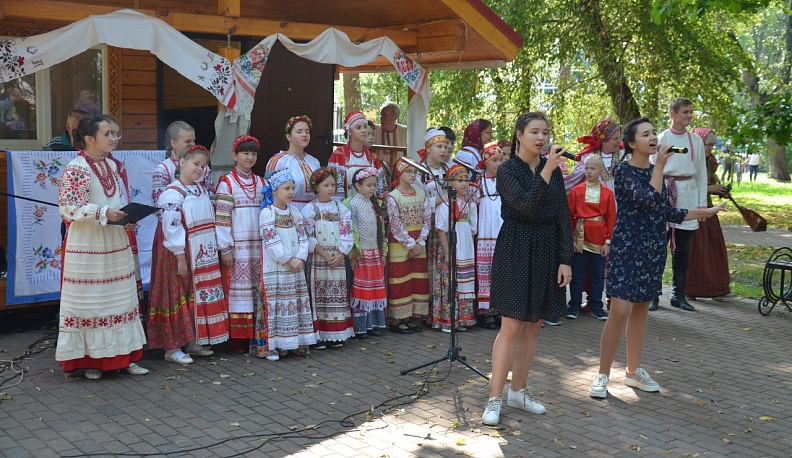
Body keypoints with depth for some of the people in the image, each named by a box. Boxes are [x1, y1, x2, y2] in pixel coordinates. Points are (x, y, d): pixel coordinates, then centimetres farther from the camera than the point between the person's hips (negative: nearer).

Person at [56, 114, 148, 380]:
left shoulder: (111, 166, 11)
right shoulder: (75, 168, -13)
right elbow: (68, 207, -18)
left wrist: (127, 215, 0)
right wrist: (103, 214, -24)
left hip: (114, 242, 8)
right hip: (86, 245, -8)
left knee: (121, 298, 10)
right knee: (88, 301, 1)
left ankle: (123, 356, 18)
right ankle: (89, 360, 12)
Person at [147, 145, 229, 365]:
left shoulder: (202, 190, 11)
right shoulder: (173, 193, -14)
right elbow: (172, 228, -19)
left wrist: (214, 251, 13)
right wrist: (180, 257, -20)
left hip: (204, 256, 8)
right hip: (182, 254, -8)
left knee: (199, 296, 12)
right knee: (178, 297, -2)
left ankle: (193, 341, 23)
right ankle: (172, 348, 7)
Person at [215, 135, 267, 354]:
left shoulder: (261, 182, 13)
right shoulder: (226, 183, -3)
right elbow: (221, 218, -8)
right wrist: (225, 249, -12)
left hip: (259, 244, 5)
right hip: (237, 245, -5)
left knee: (258, 289, 6)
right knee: (238, 287, -2)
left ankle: (257, 335, 13)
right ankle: (237, 339, 4)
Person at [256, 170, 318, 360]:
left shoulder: (294, 212, 11)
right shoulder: (267, 213, -8)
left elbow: (303, 237, 8)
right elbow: (271, 241, -14)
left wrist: (300, 258, -7)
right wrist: (288, 260, -15)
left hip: (296, 266, 6)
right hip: (275, 269, -6)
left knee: (297, 304, 9)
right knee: (275, 304, -5)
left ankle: (298, 342, 18)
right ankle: (271, 346, 0)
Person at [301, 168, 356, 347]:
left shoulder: (341, 209, 8)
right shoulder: (309, 209, 0)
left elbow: (347, 234, 2)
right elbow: (308, 237, -7)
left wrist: (340, 255, -10)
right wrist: (324, 255, -14)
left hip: (338, 259, 3)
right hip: (317, 259, -3)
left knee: (338, 295, 4)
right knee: (318, 295, -2)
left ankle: (337, 334, 11)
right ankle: (319, 335, 3)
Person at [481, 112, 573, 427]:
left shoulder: (554, 170, 8)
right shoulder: (508, 170, -7)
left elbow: (563, 216, 6)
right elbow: (527, 206, -23)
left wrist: (565, 259, 0)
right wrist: (547, 170, -25)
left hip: (547, 252, 5)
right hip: (516, 251, -5)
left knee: (533, 326, 10)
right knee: (511, 327, -7)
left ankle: (518, 391, 23)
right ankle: (495, 399, 2)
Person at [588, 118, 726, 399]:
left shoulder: (655, 171, 10)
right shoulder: (624, 171, -10)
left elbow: (668, 212, 15)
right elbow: (647, 199, -25)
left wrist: (706, 212, 20)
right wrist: (660, 165, -18)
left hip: (653, 250, 7)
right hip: (627, 248, -7)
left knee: (641, 310, 13)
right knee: (620, 311, -11)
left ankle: (633, 371, 23)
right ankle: (603, 375, -2)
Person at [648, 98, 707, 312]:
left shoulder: (696, 140, 10)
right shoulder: (662, 139, 1)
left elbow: (701, 173, 12)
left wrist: (702, 203, 7)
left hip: (688, 195, 3)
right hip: (665, 192, -3)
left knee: (681, 248, 7)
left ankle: (678, 294, 14)